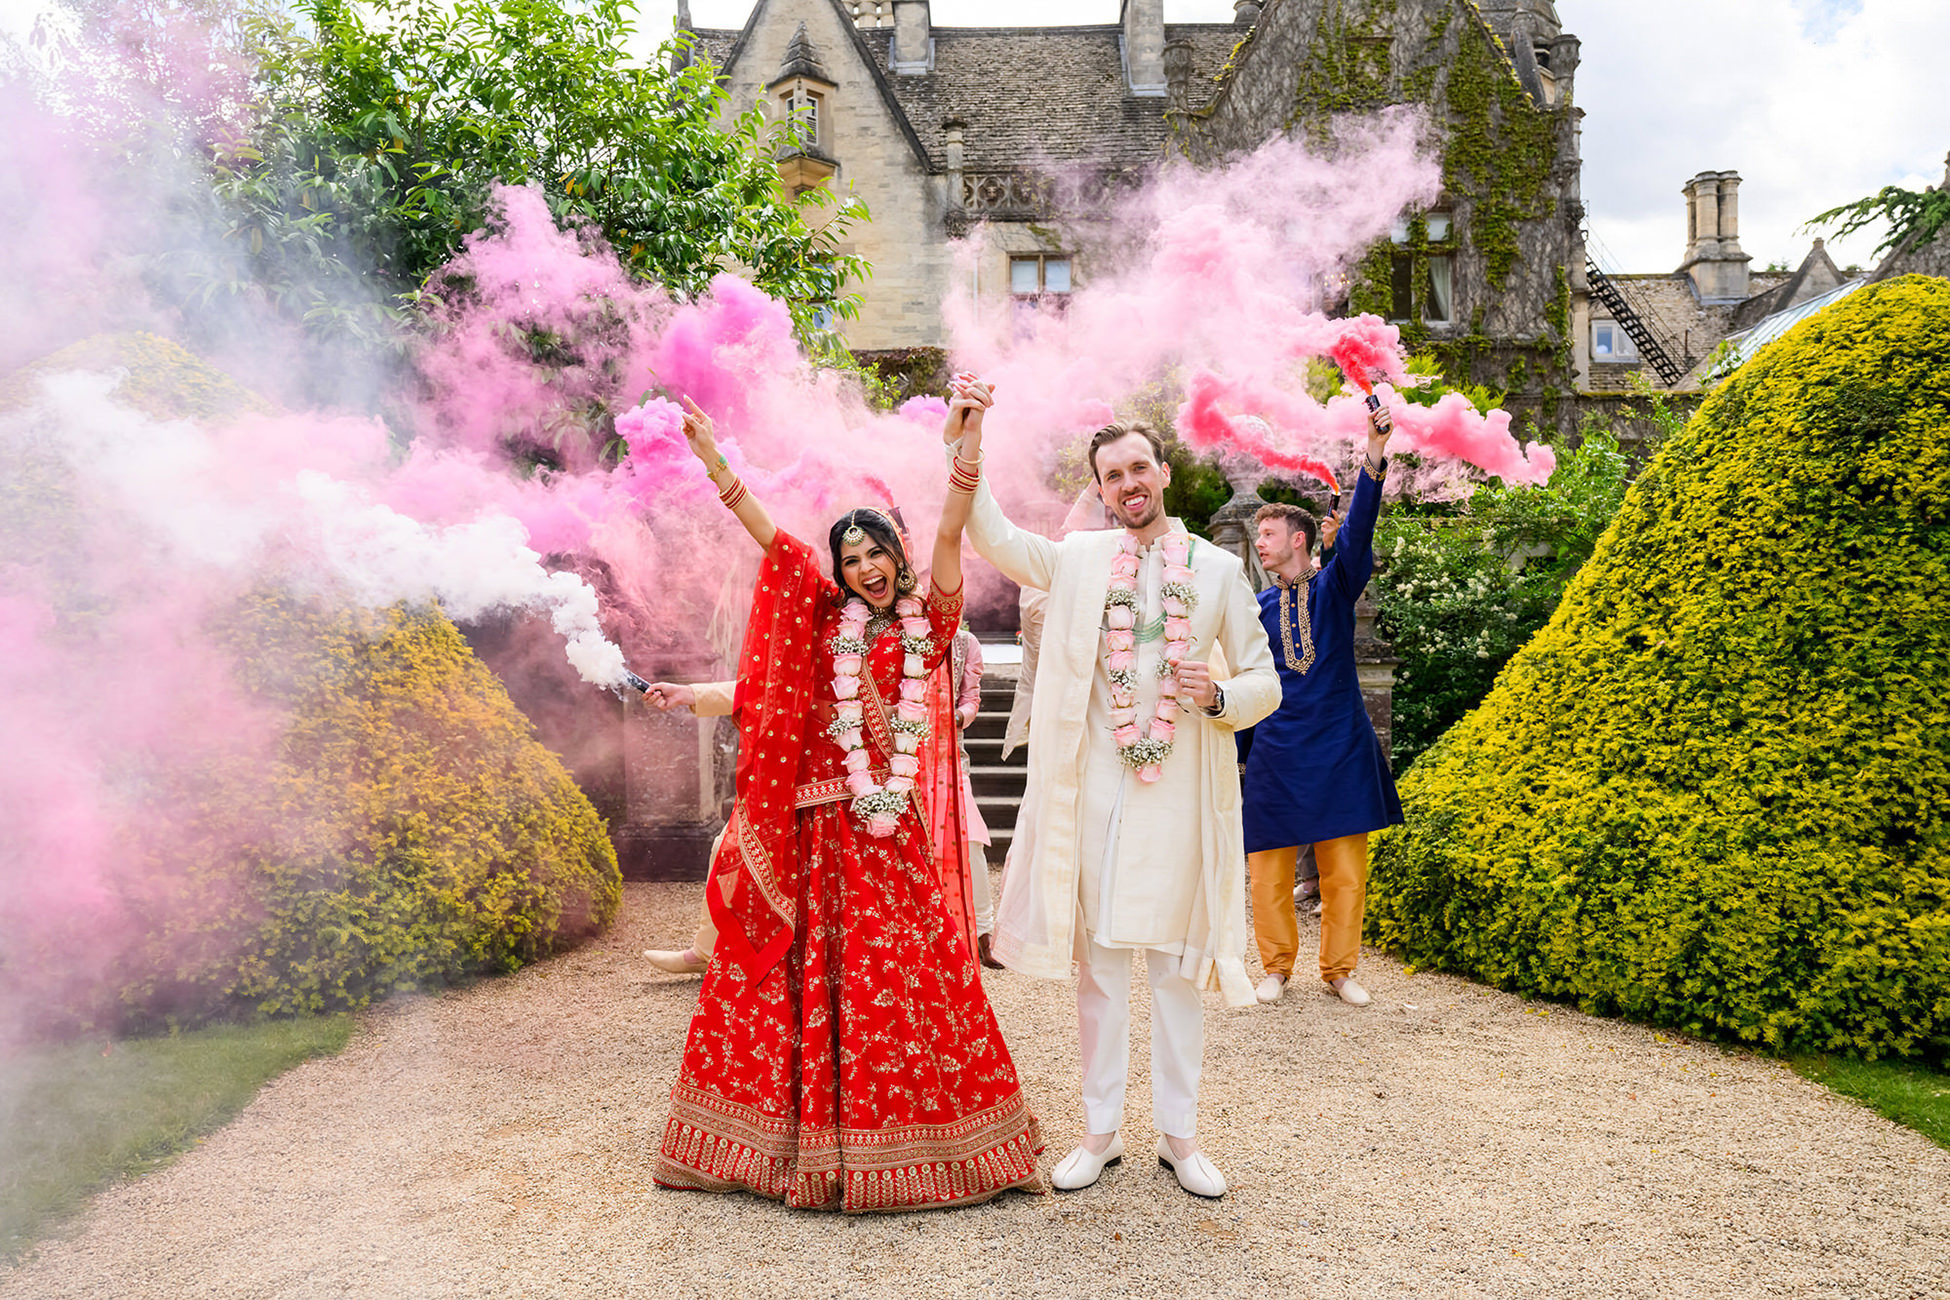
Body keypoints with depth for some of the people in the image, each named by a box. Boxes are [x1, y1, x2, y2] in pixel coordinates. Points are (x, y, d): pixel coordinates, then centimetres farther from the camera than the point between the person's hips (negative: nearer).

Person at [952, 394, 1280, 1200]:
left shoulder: (1218, 569, 6)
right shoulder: (1078, 559, 7)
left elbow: (1265, 682, 7)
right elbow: (992, 538, -1)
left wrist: (1218, 696, -13)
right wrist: (962, 451, -9)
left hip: (1181, 792, 0)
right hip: (1094, 791, 0)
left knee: (1178, 966, 8)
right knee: (1099, 962, 8)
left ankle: (1179, 1134, 22)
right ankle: (1101, 1132, 22)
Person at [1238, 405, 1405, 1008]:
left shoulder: (1335, 587, 3)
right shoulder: (1254, 608, 7)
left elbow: (1357, 532, -14)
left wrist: (1375, 458, -27)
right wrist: (1233, 753, 11)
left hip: (1340, 751, -1)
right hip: (1275, 755, 1)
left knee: (1345, 868, 4)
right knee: (1270, 867, 3)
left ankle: (1339, 968, 20)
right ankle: (1277, 965, 20)